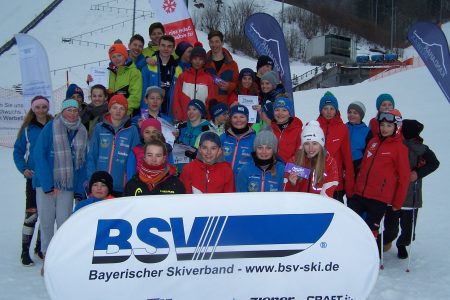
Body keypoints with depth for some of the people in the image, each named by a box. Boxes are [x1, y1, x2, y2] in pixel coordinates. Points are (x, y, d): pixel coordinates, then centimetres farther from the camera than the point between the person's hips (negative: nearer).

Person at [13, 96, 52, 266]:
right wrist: (23, 168, -11)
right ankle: (25, 251, 7)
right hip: (34, 177, -2)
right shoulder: (27, 128, 0)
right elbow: (18, 151, 3)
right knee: (31, 214, -4)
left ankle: (40, 247, 25)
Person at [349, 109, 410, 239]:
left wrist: (398, 203, -2)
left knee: (370, 230, 1)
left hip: (379, 198, -5)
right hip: (359, 194, 5)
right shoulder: (373, 141, 10)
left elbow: (404, 177, -4)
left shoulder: (400, 148, -5)